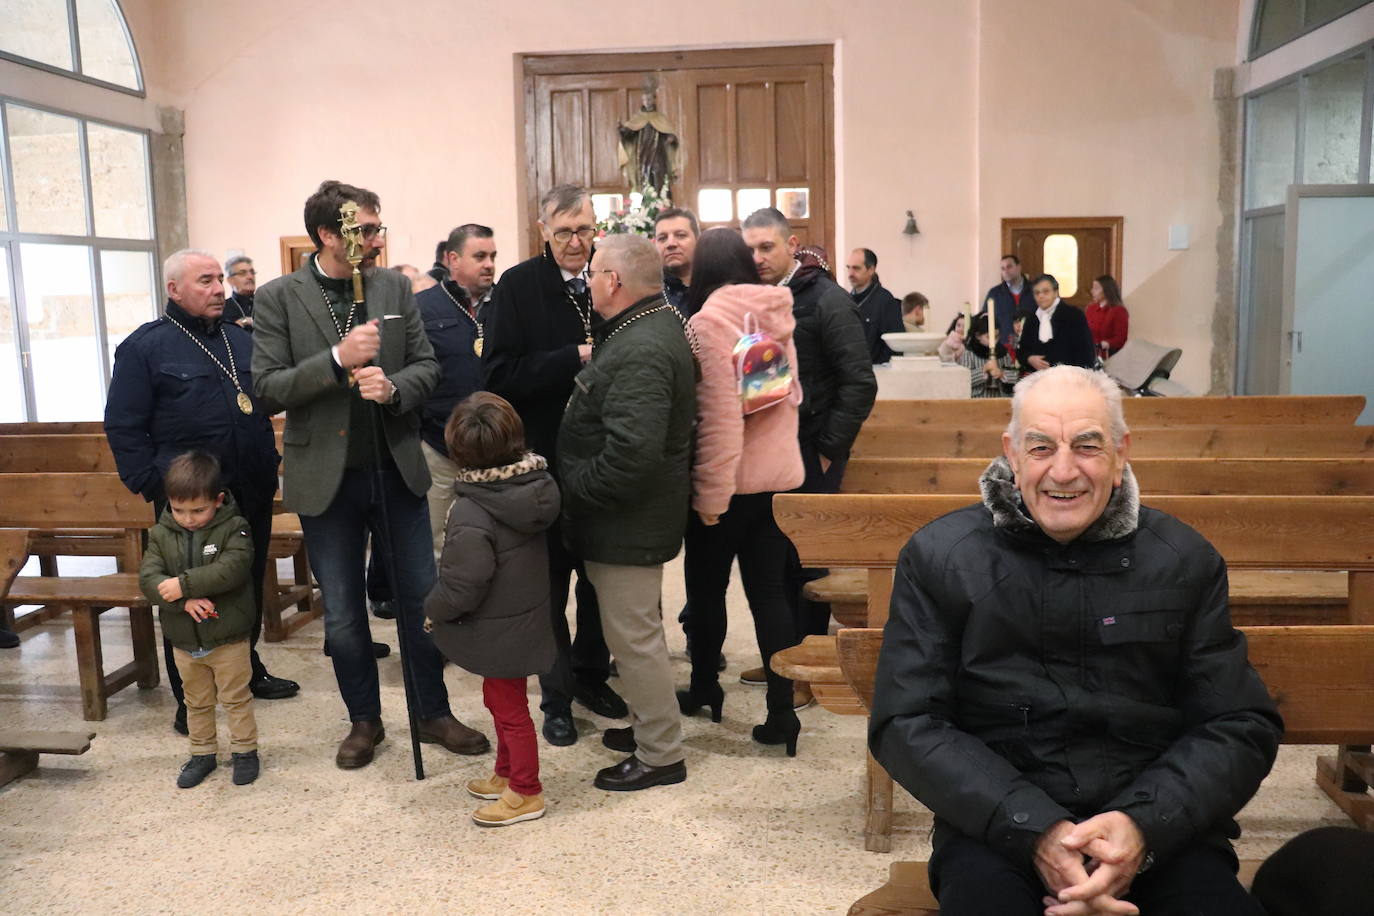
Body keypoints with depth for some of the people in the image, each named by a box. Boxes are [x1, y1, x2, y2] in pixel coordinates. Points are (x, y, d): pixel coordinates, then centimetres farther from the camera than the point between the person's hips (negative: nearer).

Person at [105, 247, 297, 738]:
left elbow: (265, 402, 21)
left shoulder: (241, 340, 11)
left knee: (250, 587, 16)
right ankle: (189, 698, 17)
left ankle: (248, 669, 34)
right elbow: (124, 427, -5)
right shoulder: (145, 346, -5)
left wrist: (269, 462, 12)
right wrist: (153, 485, -11)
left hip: (252, 494, 5)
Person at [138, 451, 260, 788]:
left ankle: (245, 751, 24)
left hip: (228, 638, -4)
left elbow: (232, 569, -27)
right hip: (184, 640, 4)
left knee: (235, 699, 9)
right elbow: (148, 577, -12)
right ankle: (202, 754, 33)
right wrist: (185, 601, -27)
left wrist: (184, 584, -30)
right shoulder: (161, 534, -1)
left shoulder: (234, 528, -13)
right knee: (197, 702, 19)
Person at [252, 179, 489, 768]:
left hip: (396, 469, 2)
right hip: (326, 476, -2)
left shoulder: (395, 288, 3)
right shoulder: (279, 298, -5)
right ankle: (364, 721, 30)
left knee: (421, 597, 9)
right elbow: (267, 385, -10)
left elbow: (426, 366, 4)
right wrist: (337, 359, -23)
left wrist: (393, 386, -18)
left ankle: (433, 713, 27)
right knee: (343, 614, 10)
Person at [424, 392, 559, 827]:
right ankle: (507, 773, 42)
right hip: (526, 618, 8)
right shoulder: (534, 487, -7)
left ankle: (525, 792, 27)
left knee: (509, 708, 10)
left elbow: (461, 589, -26)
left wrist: (433, 608, -4)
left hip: (498, 631, -8)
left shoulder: (471, 515, -30)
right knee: (503, 701, 24)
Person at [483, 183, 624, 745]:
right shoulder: (519, 287, -8)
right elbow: (499, 374, -17)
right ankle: (556, 697, 24)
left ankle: (592, 675, 36)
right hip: (545, 460, -3)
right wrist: (574, 359, -23)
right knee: (550, 582, 9)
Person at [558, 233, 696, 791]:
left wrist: (573, 486, -20)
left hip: (628, 520, -11)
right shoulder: (658, 324, 9)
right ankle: (649, 723, 39)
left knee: (633, 635, 2)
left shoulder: (640, 352, -25)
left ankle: (660, 755, 17)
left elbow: (630, 453, -33)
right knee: (636, 628, 22)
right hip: (639, 514, 11)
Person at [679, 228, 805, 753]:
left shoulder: (709, 320, -14)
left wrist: (710, 494, -15)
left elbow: (718, 414, -19)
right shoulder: (777, 314, 6)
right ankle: (782, 712, 8)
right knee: (769, 591, 9)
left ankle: (704, 689, 31)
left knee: (706, 586, 14)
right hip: (779, 473, 6)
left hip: (731, 479, -5)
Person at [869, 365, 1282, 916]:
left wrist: (1143, 824, -15)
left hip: (1157, 826, 2)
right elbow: (905, 723, -4)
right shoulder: (938, 557, -1)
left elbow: (1241, 726, 4)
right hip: (996, 825, -2)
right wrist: (1035, 829, -17)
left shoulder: (1185, 561, 5)